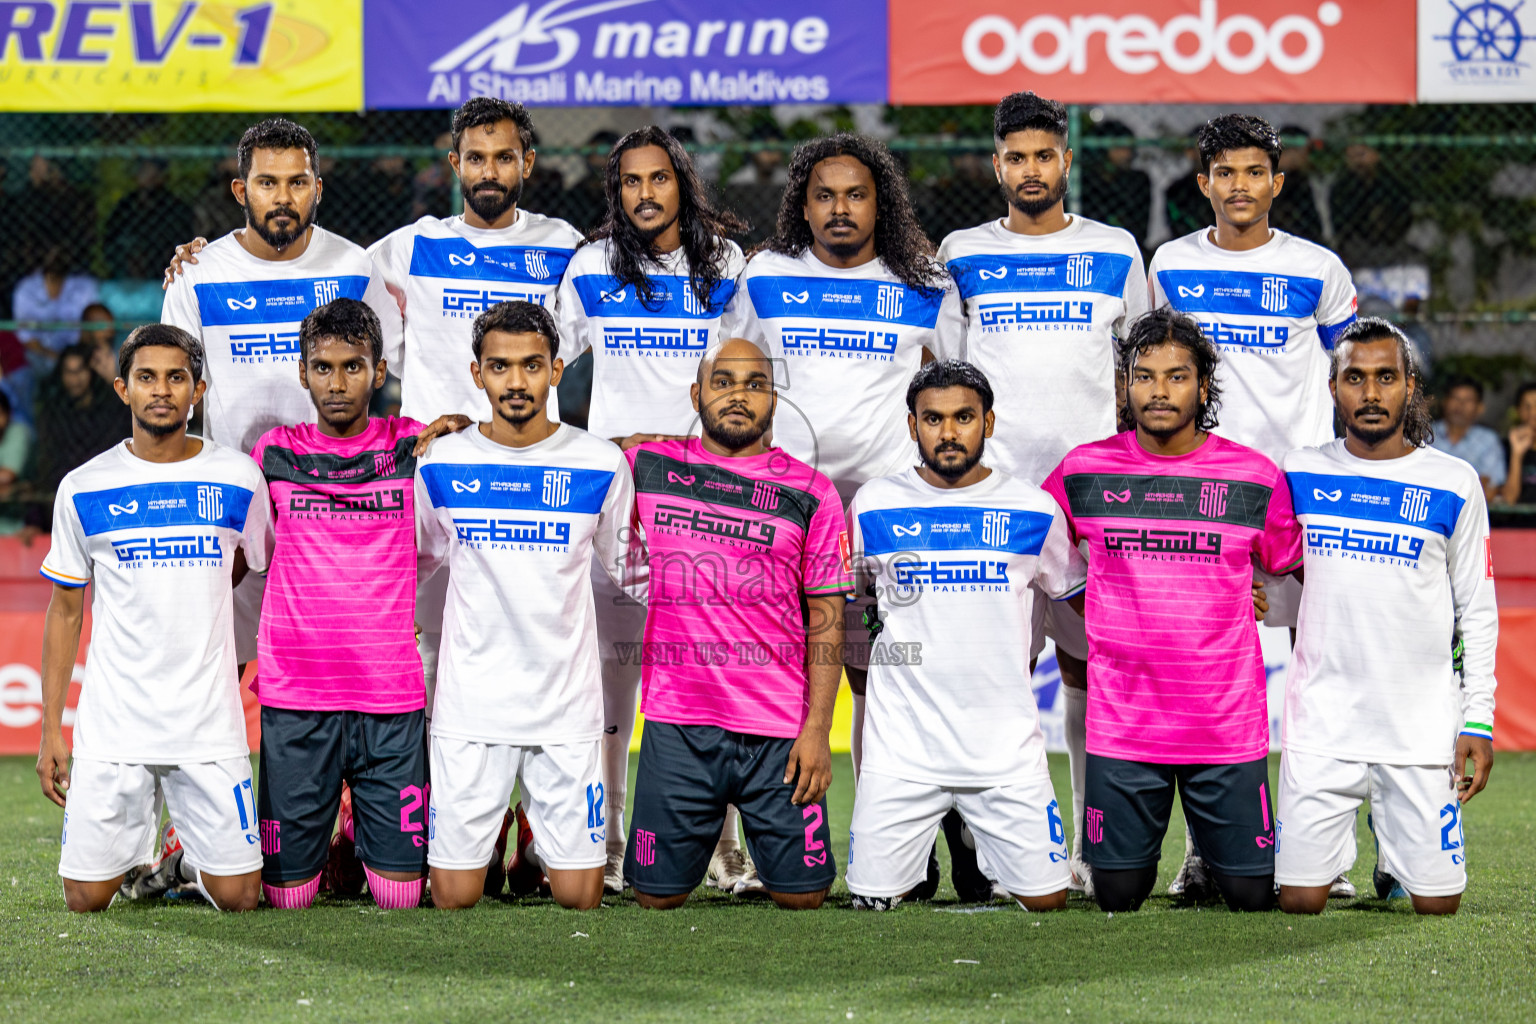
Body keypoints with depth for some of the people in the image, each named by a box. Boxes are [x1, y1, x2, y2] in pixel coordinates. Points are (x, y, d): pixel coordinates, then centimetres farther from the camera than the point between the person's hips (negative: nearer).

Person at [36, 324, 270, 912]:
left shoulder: (238, 479, 0)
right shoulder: (84, 489, 0)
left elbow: (253, 563, 19)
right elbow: (65, 611, 6)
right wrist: (51, 729, 3)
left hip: (210, 723, 0)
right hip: (112, 724, 0)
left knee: (238, 897, -4)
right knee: (86, 899, -1)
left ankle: (191, 858, 29)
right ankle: (137, 828, 30)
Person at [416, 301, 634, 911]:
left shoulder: (601, 464, -1)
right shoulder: (442, 464, 1)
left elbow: (626, 567, 13)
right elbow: (413, 558, 17)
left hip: (568, 701, 0)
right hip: (470, 701, 0)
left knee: (579, 897, 0)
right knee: (454, 896, 0)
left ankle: (537, 838, 31)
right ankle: (489, 840, 32)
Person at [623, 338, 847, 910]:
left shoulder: (809, 493, 4)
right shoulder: (647, 468, 7)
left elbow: (825, 622, 3)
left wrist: (817, 729, -5)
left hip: (780, 730, -1)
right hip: (676, 722, 1)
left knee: (802, 894, 1)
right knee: (657, 895, 4)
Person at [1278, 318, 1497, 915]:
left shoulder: (1453, 485, 2)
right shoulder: (1300, 474, 5)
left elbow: (1478, 612, 5)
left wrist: (1478, 719, -1)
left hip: (1423, 724, -1)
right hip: (1322, 715, 1)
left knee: (1436, 903, -2)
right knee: (1300, 901, -5)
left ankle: (1395, 848, 30)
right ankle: (1331, 839, 27)